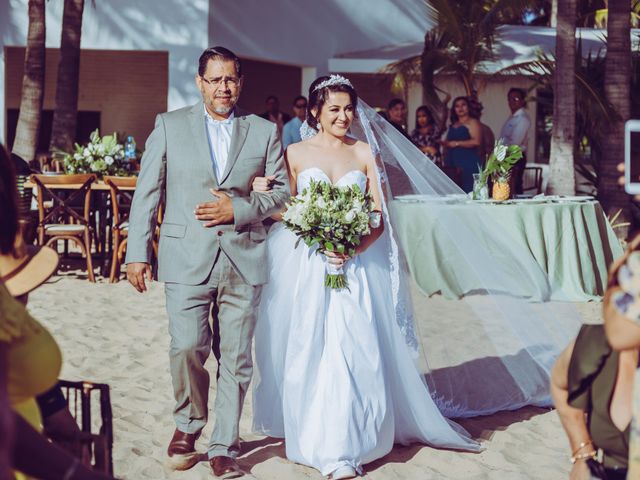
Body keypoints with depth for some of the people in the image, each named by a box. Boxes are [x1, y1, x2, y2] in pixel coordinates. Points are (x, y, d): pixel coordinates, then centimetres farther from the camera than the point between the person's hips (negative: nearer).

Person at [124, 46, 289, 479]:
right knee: (187, 347, -10)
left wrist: (238, 209, -7)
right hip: (187, 260, -1)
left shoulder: (264, 131, 9)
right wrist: (138, 253, -1)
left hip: (243, 261, 1)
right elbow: (147, 194, 5)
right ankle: (189, 423, 18)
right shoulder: (170, 126, 7)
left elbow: (282, 191, 9)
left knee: (236, 358, 3)